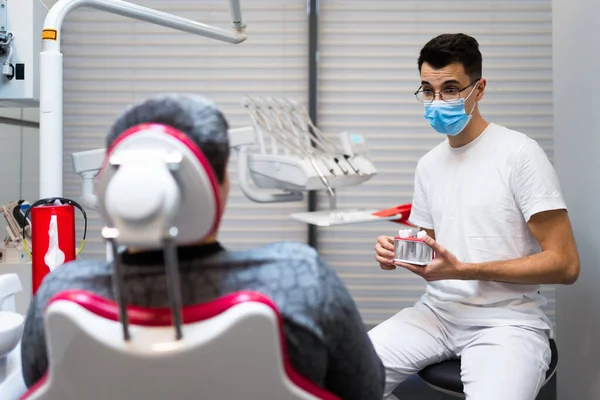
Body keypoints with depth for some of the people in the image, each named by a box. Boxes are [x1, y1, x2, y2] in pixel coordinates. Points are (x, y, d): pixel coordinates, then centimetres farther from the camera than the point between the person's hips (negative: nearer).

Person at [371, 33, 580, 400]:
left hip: (507, 321, -5)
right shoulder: (428, 165, 11)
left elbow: (564, 264, -12)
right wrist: (398, 252, -3)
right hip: (438, 312, 5)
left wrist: (463, 270, -19)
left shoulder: (520, 153, -9)